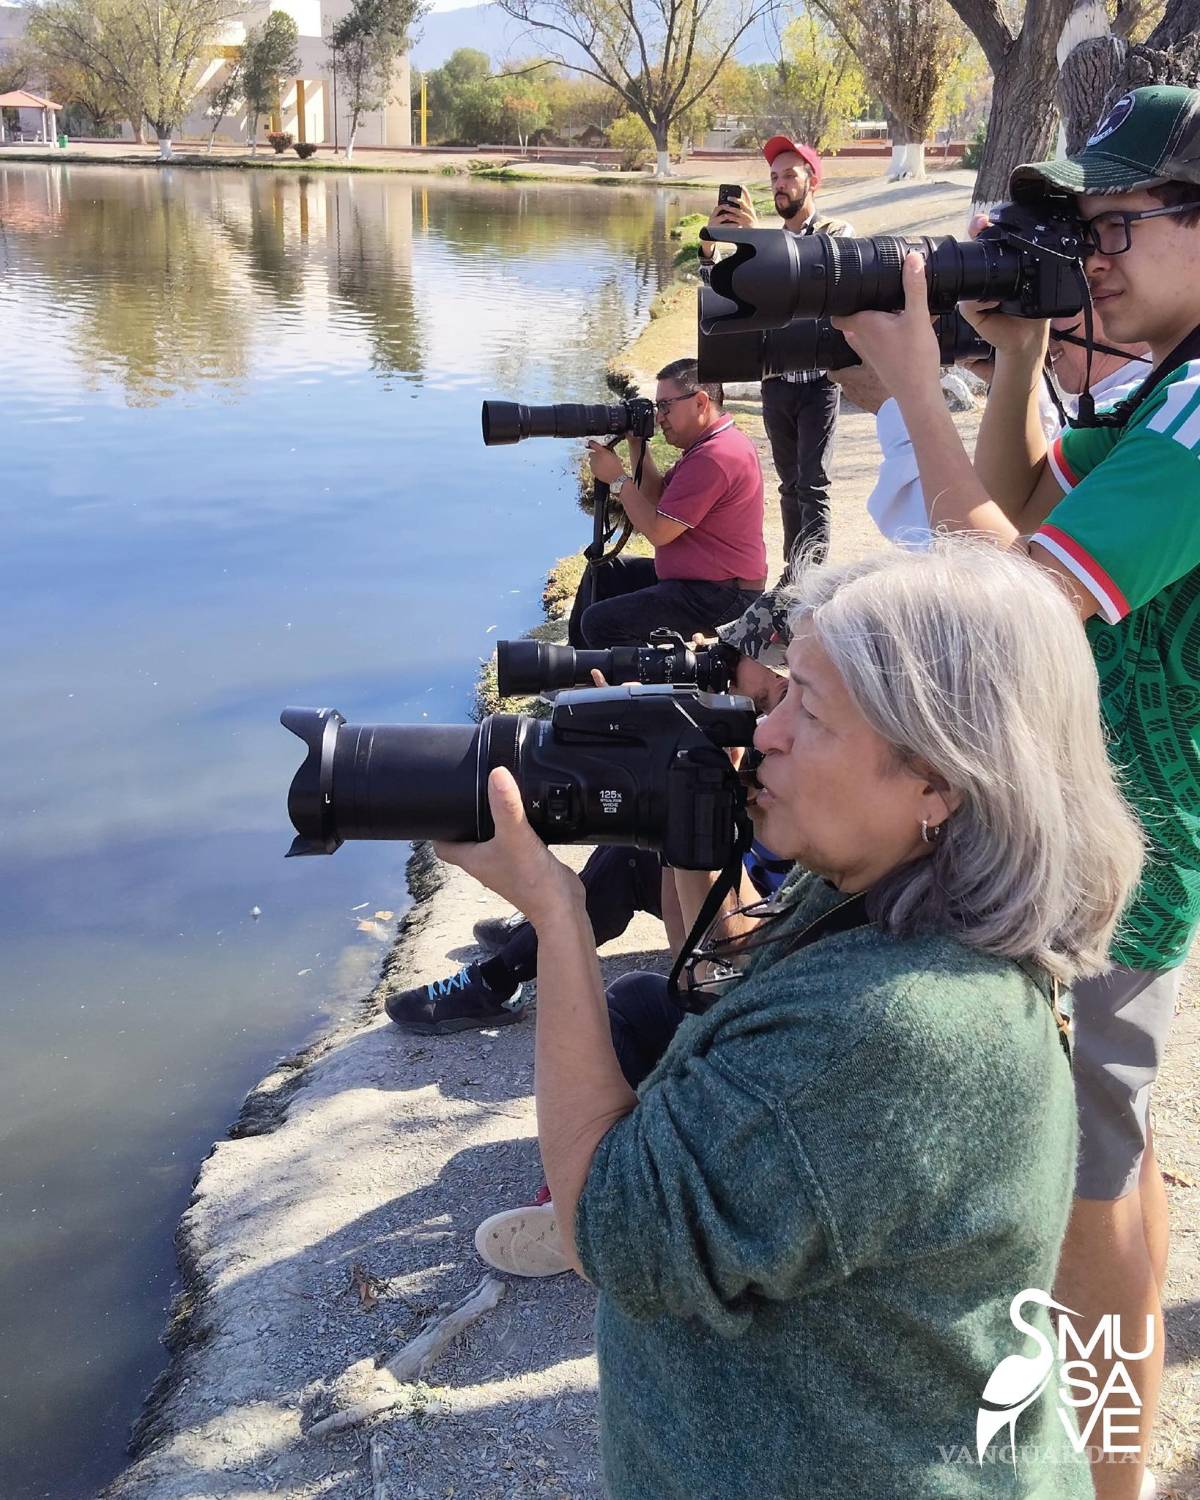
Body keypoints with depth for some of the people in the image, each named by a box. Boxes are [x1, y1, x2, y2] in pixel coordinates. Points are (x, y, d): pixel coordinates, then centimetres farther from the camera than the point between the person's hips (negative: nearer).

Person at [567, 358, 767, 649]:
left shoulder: (713, 457, -24)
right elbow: (658, 499, 14)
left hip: (719, 597, -12)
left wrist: (617, 478, -12)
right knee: (603, 572, 24)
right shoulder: (711, 443, 12)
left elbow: (658, 531, -22)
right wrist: (637, 444, 5)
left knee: (600, 622, -21)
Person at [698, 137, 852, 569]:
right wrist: (709, 245, -14)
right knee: (790, 484, 11)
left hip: (818, 380, -5)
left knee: (813, 486, -12)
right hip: (776, 382, 5)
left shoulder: (836, 232, -2)